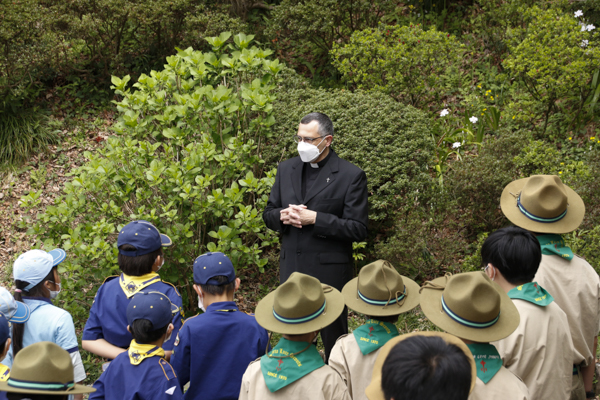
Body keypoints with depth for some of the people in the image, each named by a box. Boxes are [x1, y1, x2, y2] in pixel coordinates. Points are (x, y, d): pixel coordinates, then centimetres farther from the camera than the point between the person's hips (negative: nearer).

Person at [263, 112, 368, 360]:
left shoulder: (351, 176, -8)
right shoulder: (286, 169, 9)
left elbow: (358, 230, -11)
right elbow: (268, 215, 15)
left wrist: (314, 218, -20)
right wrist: (283, 216, -9)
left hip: (329, 272, -5)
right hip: (291, 268, 5)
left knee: (334, 337, 7)